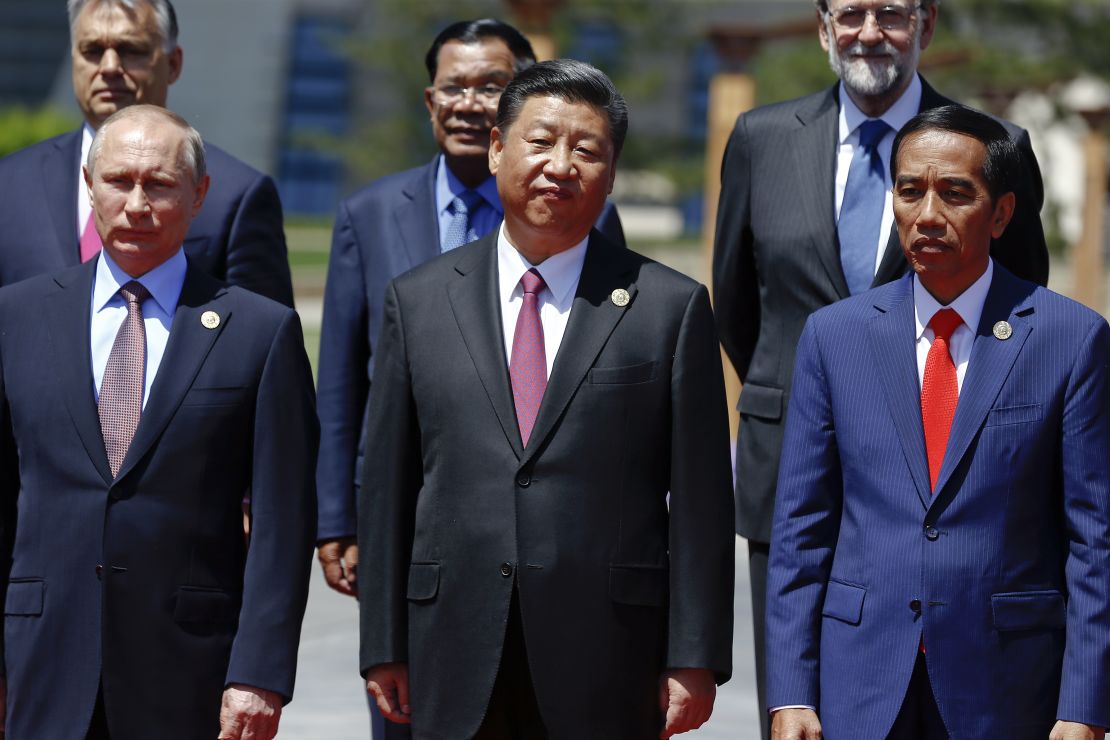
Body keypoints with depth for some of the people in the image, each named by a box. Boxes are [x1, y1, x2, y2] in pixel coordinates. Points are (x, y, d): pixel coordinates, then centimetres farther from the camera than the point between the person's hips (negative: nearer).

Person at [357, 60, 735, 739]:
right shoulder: (418, 301, 9)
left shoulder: (671, 307, 3)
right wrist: (384, 648, 5)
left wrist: (694, 659, -4)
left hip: (607, 662, -1)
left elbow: (700, 501, 1)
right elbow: (387, 489, 9)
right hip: (456, 665, 2)